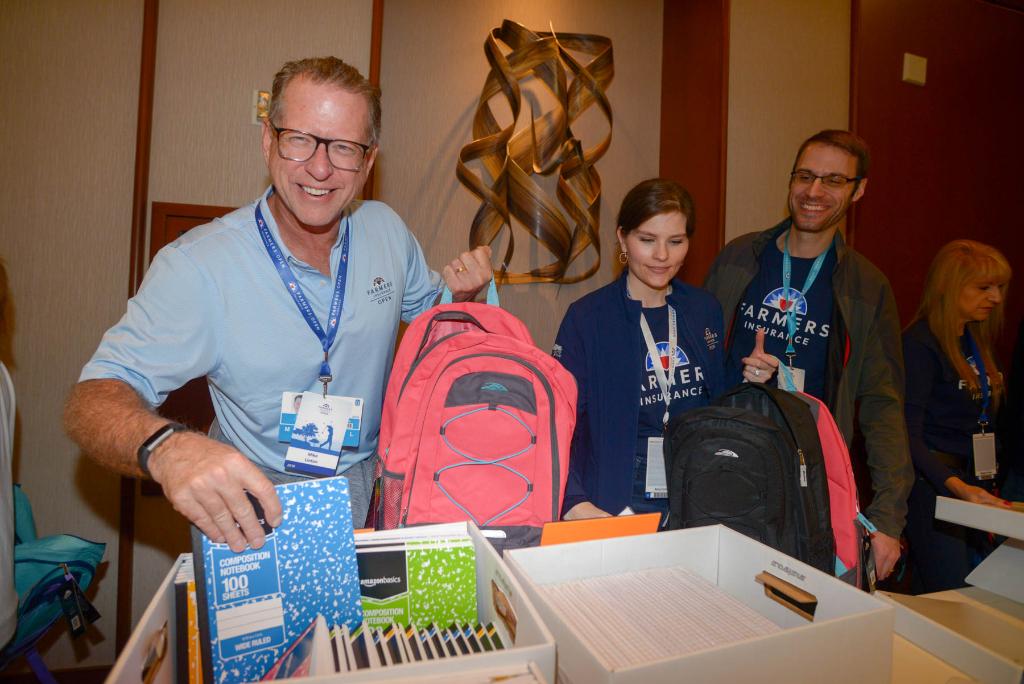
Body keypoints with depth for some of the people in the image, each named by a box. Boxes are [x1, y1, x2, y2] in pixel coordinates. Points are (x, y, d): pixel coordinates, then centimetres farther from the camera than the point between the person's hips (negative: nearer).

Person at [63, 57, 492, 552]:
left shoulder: (387, 230, -2)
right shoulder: (196, 265, -17)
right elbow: (93, 397, -18)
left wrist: (463, 295, -11)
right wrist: (165, 447, -41)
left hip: (372, 484, 3)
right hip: (255, 498, -2)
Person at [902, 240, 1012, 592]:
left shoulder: (978, 343, 14)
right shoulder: (919, 343, -14)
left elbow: (981, 425, 19)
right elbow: (908, 434, -19)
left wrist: (989, 487, 15)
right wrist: (954, 485, -31)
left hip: (974, 487, 9)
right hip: (933, 485, -9)